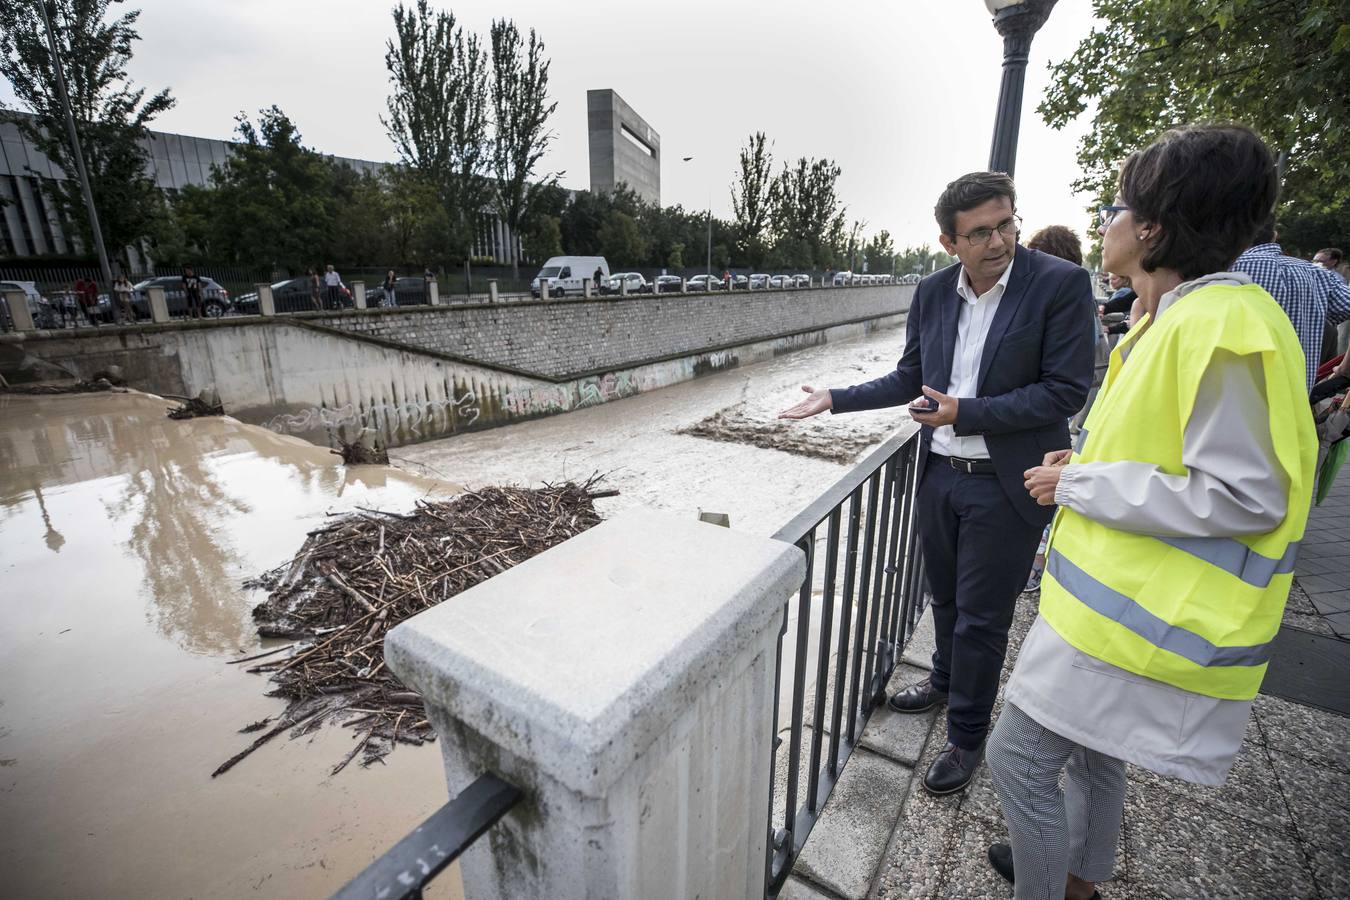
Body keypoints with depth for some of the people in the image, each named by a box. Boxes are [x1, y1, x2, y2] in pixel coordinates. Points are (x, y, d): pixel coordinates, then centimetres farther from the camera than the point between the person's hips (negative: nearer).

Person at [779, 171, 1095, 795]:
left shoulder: (1061, 284, -12)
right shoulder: (932, 293, 2)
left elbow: (1066, 391, -14)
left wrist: (964, 412, -21)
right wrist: (835, 399, 3)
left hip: (1004, 485, -4)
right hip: (939, 474, 5)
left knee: (981, 618, 8)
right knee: (945, 599, 23)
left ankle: (966, 736, 30)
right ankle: (945, 680, 50)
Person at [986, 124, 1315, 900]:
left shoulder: (1222, 323, -21)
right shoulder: (1179, 318, 10)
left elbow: (1245, 495, -23)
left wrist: (1081, 484, -19)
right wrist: (1092, 460, 5)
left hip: (1150, 611, -10)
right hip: (1125, 593, 10)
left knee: (1019, 757, 1)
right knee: (1089, 748, 25)